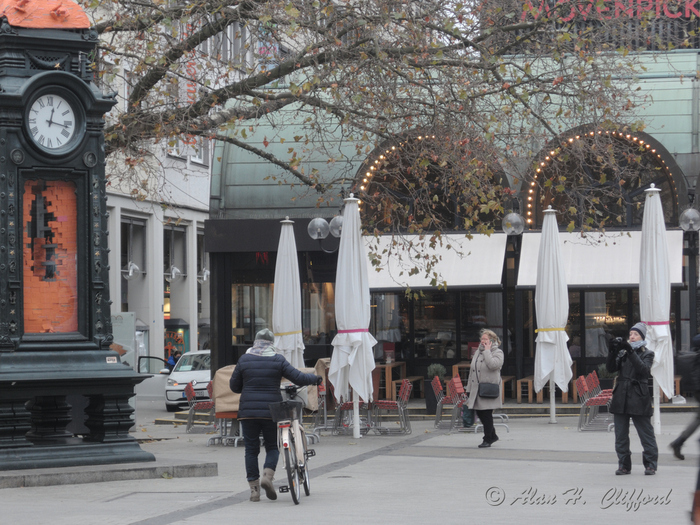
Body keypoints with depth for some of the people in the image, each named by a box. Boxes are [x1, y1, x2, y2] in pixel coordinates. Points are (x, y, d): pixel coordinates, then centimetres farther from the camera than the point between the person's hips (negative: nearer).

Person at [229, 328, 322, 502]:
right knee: (272, 447, 14)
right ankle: (267, 476, -11)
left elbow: (234, 386, 8)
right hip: (271, 412, -1)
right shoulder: (278, 360, -2)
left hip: (248, 412, 1)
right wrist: (315, 379, 16)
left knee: (251, 450, 8)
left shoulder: (244, 360, 2)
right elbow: (298, 378, -3)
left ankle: (254, 489, 6)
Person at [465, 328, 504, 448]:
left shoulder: (497, 353, -3)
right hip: (477, 389, 7)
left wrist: (487, 351, -13)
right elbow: (472, 371, 18)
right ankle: (492, 435, 26)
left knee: (487, 414, -3)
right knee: (480, 413, 9)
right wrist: (469, 389, 15)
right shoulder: (478, 352, 17)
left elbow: (493, 364, -25)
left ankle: (487, 439, 7)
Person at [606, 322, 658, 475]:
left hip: (639, 399, -4)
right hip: (621, 398, 4)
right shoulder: (622, 353, 14)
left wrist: (631, 352, -23)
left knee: (646, 433, -2)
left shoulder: (647, 354, 3)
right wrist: (612, 352, -14)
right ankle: (624, 465, 12)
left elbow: (644, 370, -16)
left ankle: (650, 464, 5)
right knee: (621, 435, 5)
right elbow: (611, 368, 2)